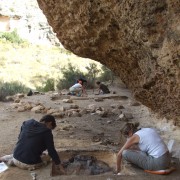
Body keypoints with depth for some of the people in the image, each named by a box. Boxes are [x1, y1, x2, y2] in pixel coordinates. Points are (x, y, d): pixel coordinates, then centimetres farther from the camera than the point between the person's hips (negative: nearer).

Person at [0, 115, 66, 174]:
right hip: (30, 164, -5)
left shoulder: (27, 123, 4)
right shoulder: (46, 132, -12)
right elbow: (51, 150, -11)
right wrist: (59, 165, -1)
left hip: (16, 158, 6)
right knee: (47, 157, 19)